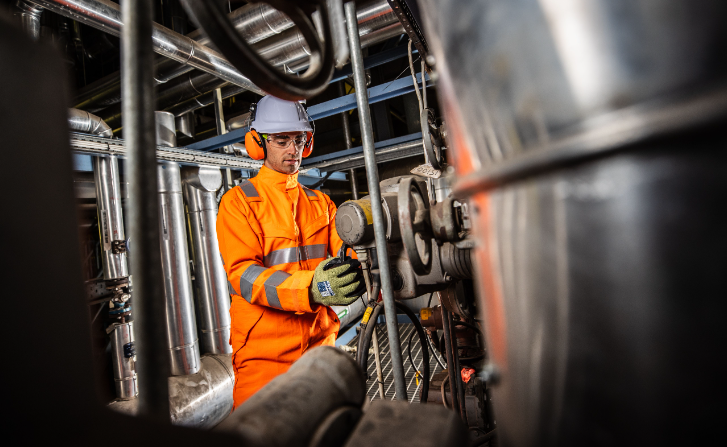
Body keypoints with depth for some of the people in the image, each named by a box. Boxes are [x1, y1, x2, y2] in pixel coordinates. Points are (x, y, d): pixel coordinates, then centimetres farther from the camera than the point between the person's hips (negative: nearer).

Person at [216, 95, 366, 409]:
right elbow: (243, 274, -17)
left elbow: (346, 254, 0)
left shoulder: (321, 203, 11)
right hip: (263, 351, -4)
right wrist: (310, 288, -34)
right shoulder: (238, 202, -4)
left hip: (320, 343, 5)